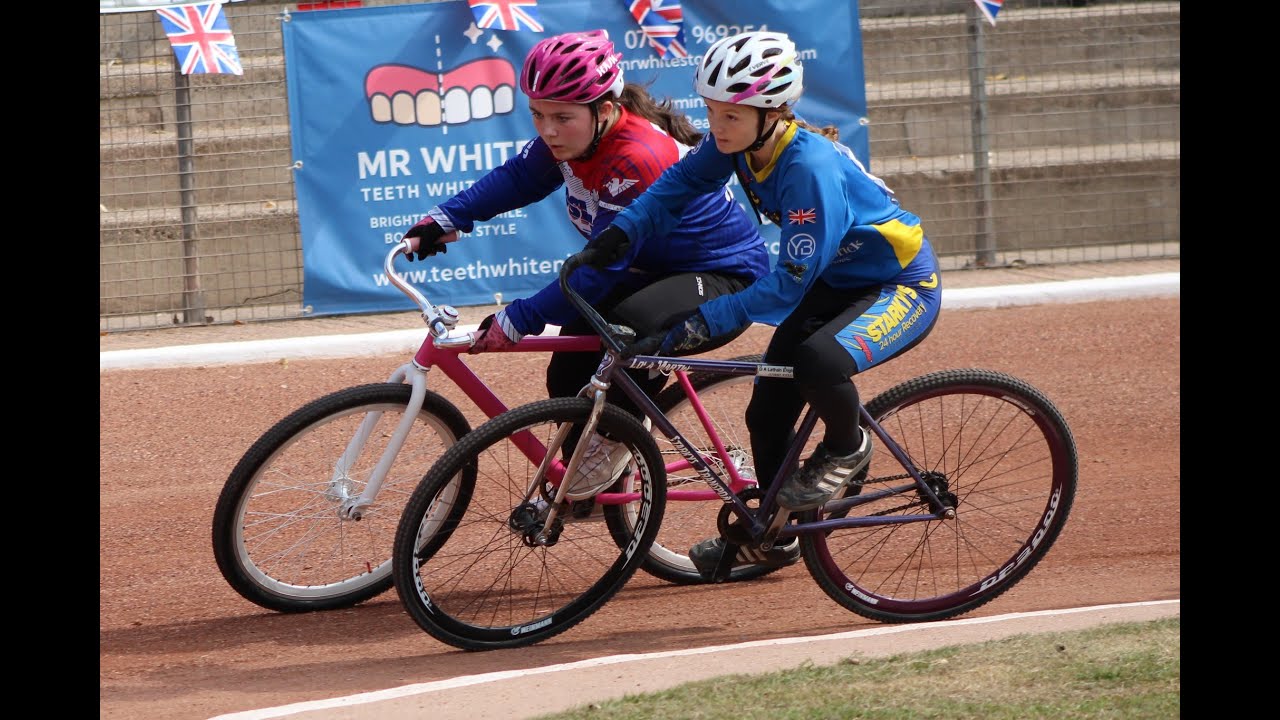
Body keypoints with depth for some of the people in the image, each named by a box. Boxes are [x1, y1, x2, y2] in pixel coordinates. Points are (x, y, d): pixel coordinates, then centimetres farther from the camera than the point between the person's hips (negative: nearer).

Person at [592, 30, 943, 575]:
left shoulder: (809, 166, -34)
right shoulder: (737, 141, -11)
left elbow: (788, 286, -32)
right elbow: (679, 183, 2)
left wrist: (704, 321, -34)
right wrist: (620, 234, -14)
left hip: (902, 287, -9)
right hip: (834, 282, 9)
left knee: (820, 361, -36)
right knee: (766, 413, 7)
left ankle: (846, 448, -4)